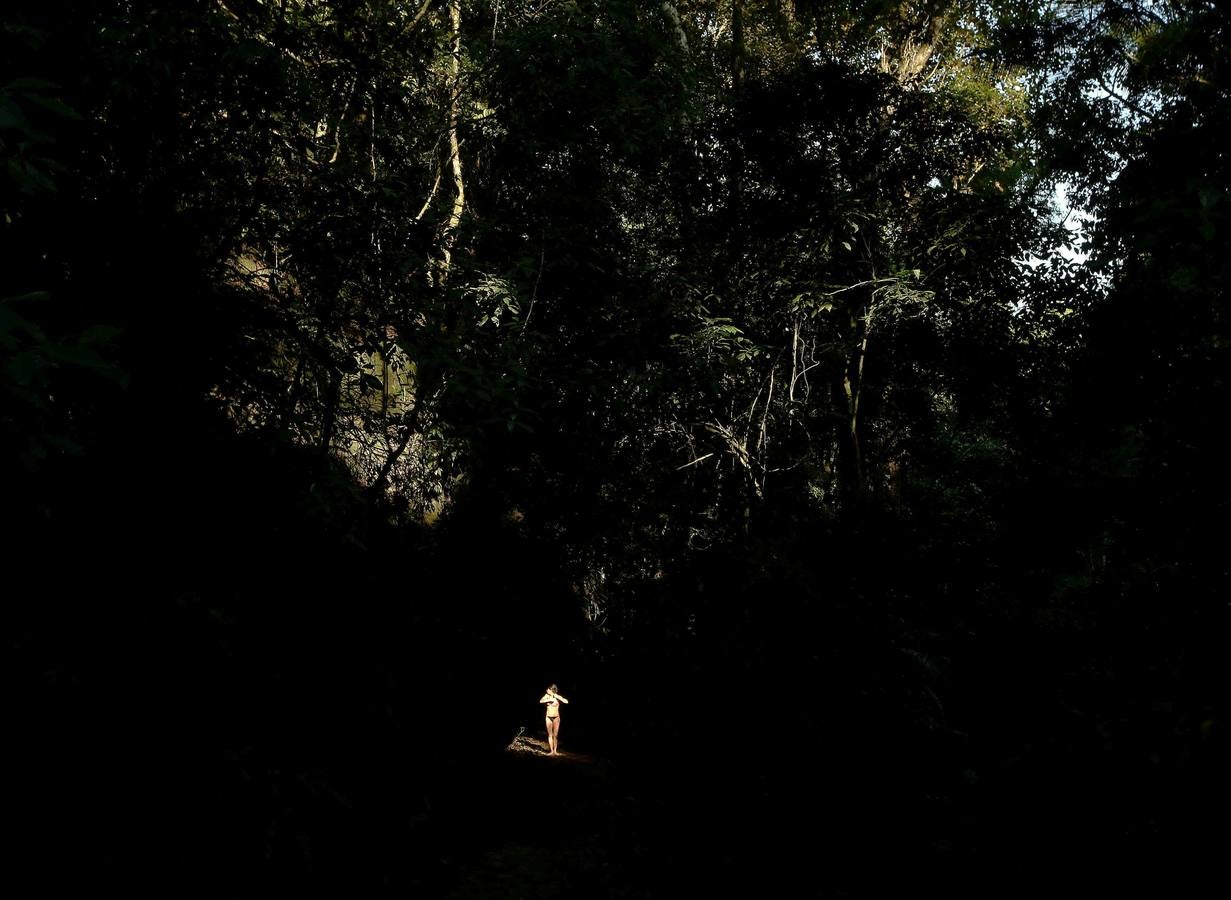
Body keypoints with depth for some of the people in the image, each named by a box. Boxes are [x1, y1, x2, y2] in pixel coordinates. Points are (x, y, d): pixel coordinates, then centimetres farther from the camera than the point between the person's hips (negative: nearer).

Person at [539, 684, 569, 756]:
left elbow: (566, 702, -24)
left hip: (556, 717, -2)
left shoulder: (557, 696, -12)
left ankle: (555, 751, 4)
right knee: (550, 734, 3)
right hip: (549, 717, 2)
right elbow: (541, 701, -18)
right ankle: (551, 751, 5)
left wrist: (557, 697, -27)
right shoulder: (547, 696, -3)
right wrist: (549, 699, -28)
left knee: (555, 735, 0)